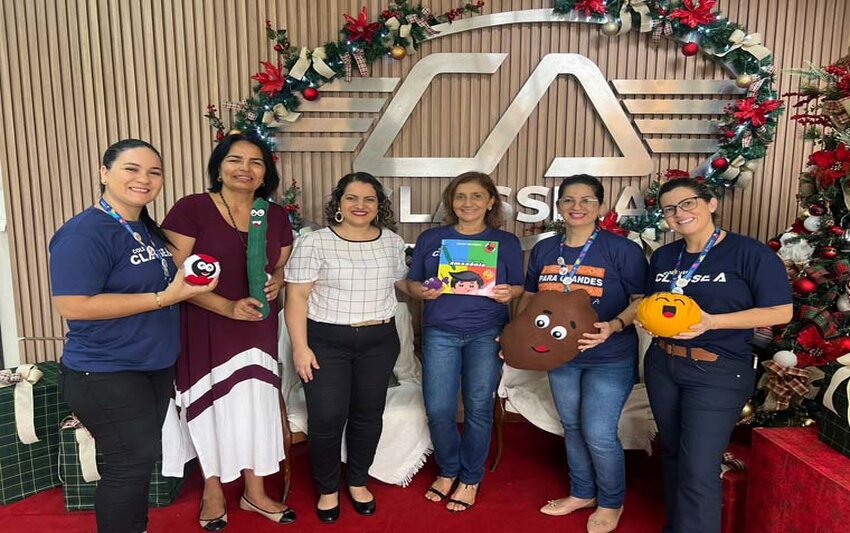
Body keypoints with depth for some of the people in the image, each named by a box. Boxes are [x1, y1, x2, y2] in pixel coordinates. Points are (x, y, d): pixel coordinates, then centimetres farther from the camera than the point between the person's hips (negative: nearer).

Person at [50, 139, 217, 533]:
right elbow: (72, 305, -27)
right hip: (105, 376, -9)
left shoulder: (147, 230, 8)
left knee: (142, 458, 21)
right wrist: (164, 297, -27)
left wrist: (190, 278, 4)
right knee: (131, 463, 1)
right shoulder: (84, 232, -19)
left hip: (156, 368, 9)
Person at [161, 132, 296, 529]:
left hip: (258, 327, 4)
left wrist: (276, 282, -9)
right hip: (205, 327, -3)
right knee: (213, 404, 9)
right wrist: (227, 307, -23)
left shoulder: (276, 216, 4)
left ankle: (255, 492, 28)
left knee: (255, 403, 9)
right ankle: (212, 490, 32)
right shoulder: (191, 209, -11)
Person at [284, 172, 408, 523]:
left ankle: (358, 482, 34)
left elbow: (406, 282, 19)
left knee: (368, 414, 12)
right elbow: (297, 297, -9)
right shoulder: (314, 242, -7)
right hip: (326, 341, -3)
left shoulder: (393, 242, 5)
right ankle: (327, 489, 24)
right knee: (326, 418, 0)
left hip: (379, 341, 4)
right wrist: (300, 346, -13)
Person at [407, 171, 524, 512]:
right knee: (438, 410, 0)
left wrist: (508, 292, -14)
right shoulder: (430, 239, 7)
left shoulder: (506, 242, 5)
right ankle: (448, 470, 27)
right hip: (440, 332, 1)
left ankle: (470, 479, 25)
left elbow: (519, 288, 8)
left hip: (486, 334, -1)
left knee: (478, 408, 4)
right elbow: (413, 282, 10)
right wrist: (423, 292, -11)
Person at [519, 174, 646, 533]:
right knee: (572, 428, 17)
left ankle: (611, 502, 25)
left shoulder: (621, 249, -12)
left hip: (609, 359, -5)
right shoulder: (543, 250, 3)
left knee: (599, 434, -3)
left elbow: (642, 299, -11)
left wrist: (614, 326, -29)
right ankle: (582, 493, 39)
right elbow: (529, 296, 13)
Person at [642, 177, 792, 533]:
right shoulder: (663, 256, 8)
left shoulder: (750, 253, -11)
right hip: (661, 365, 6)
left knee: (699, 469, -6)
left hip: (718, 373, -6)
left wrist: (711, 322, -23)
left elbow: (780, 312, -13)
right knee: (673, 454, 19)